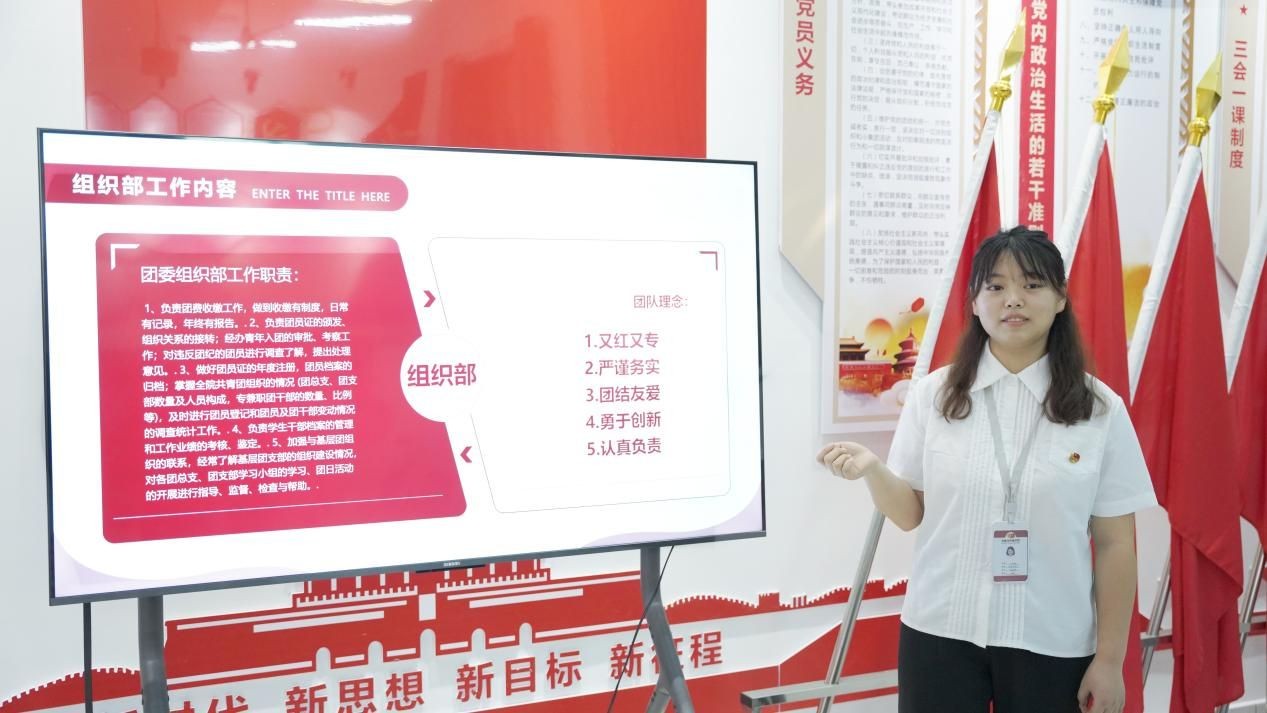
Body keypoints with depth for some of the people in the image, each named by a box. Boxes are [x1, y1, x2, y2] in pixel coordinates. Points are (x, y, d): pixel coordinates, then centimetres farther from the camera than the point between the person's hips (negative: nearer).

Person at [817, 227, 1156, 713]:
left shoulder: (1099, 409, -3)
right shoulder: (933, 394, -2)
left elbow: (1115, 543, -1)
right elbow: (910, 514, 2)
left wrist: (1109, 658, -1)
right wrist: (872, 469, -17)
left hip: (1052, 642, 0)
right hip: (940, 633, 0)